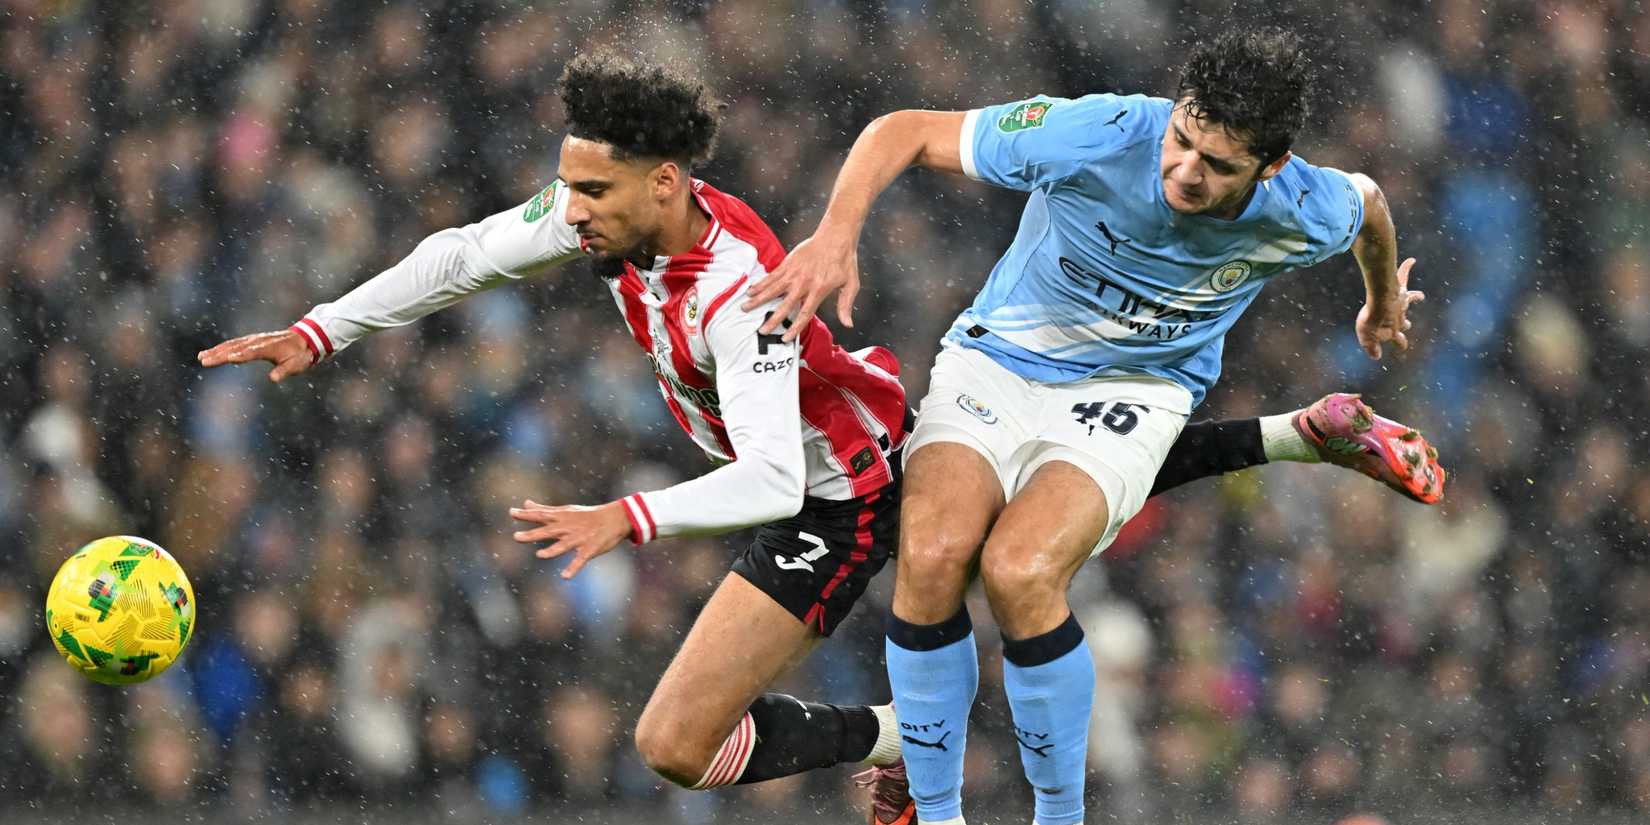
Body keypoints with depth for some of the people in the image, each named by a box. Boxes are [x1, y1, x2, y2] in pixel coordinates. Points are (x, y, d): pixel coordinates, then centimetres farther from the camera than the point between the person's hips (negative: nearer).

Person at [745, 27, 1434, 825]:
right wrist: (837, 234, -33)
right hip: (998, 358, 0)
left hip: (1134, 390, 0)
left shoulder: (1306, 216, -19)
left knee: (1019, 571, -29)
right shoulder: (1093, 137, -26)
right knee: (932, 555, -27)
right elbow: (903, 131, -17)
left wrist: (1384, 299, 30)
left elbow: (1368, 200, 8)